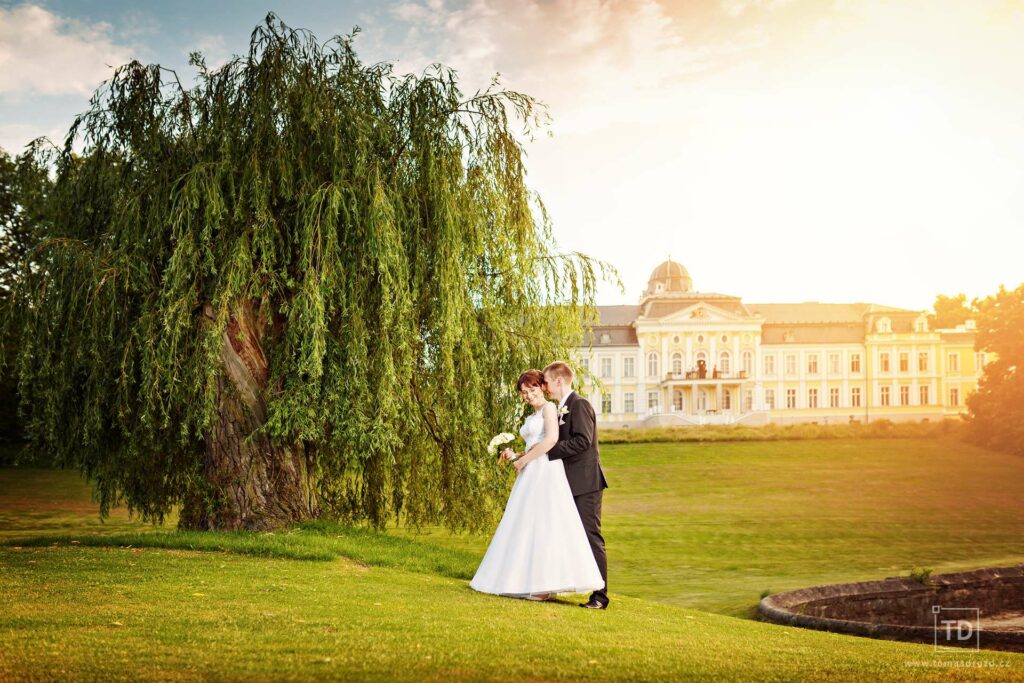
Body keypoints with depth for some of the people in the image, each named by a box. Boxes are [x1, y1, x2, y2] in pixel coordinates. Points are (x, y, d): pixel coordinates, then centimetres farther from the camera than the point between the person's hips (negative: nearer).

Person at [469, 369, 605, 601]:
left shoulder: (549, 408, -5)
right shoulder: (532, 417, 22)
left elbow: (552, 439, -20)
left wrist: (525, 460, -14)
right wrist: (515, 456, 7)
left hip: (546, 473, -10)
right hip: (531, 476, 10)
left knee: (544, 525, -11)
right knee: (527, 527, 7)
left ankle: (547, 584, -11)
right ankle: (531, 581, 9)